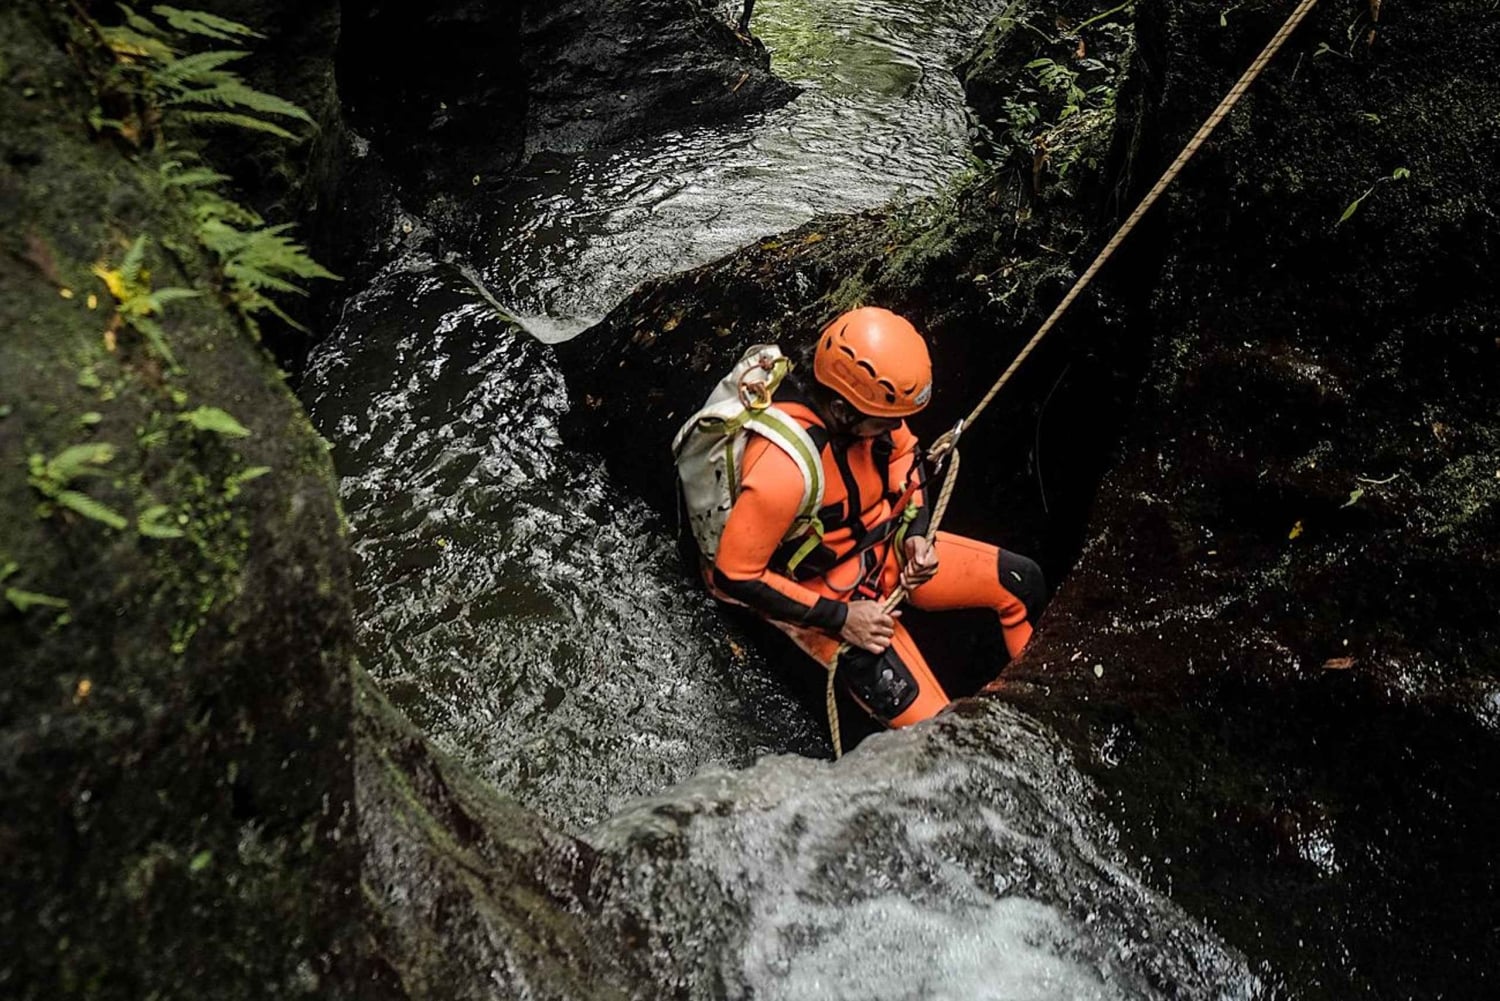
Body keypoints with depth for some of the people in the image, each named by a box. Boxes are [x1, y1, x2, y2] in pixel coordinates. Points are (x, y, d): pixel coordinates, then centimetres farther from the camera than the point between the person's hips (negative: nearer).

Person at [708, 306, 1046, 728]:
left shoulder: (864, 403, -16)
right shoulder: (784, 467, -37)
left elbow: (904, 455, 8)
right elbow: (733, 577, -29)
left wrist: (916, 534, -7)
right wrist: (840, 618, -24)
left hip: (886, 552, 7)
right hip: (827, 598, -7)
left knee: (1022, 582, 7)